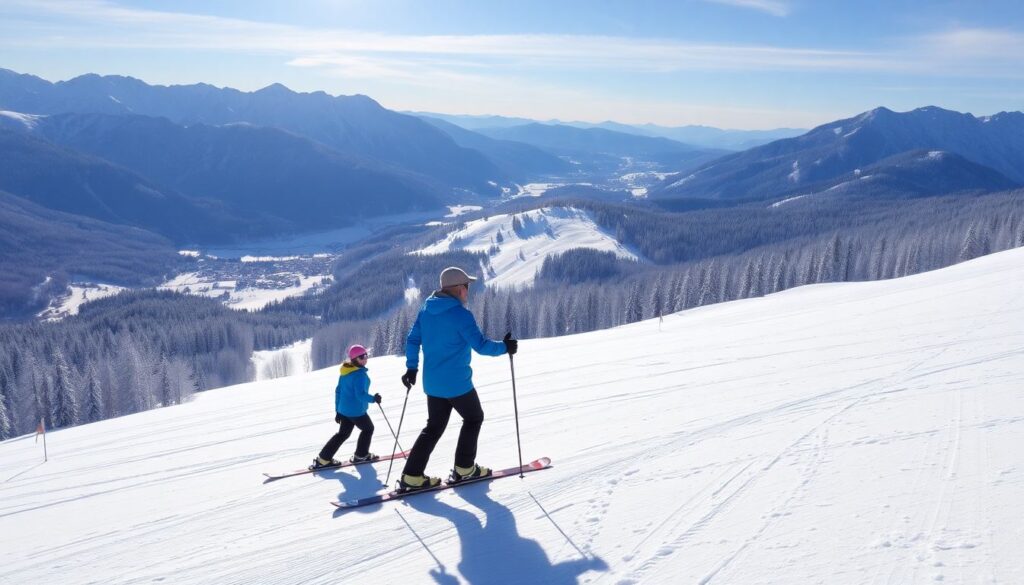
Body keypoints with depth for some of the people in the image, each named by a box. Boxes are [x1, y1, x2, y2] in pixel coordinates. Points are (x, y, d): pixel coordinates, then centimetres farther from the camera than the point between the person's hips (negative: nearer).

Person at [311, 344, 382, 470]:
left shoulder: (345, 372, 6)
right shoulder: (360, 374, -21)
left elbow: (338, 391, 11)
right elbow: (360, 394, -30)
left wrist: (338, 410, 17)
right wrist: (373, 399, -16)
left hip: (343, 409, 8)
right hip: (356, 411, -8)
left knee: (343, 433, 20)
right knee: (368, 428, 17)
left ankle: (323, 459, 16)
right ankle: (361, 455, 26)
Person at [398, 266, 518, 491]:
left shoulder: (426, 309, 4)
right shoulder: (461, 314, -18)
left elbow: (412, 339, 9)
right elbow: (480, 345, -19)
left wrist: (411, 367, 16)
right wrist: (504, 347, -5)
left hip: (432, 383, 7)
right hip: (457, 383, -7)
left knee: (434, 427, 16)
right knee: (474, 418, 17)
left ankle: (411, 477, 11)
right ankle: (463, 469, 19)